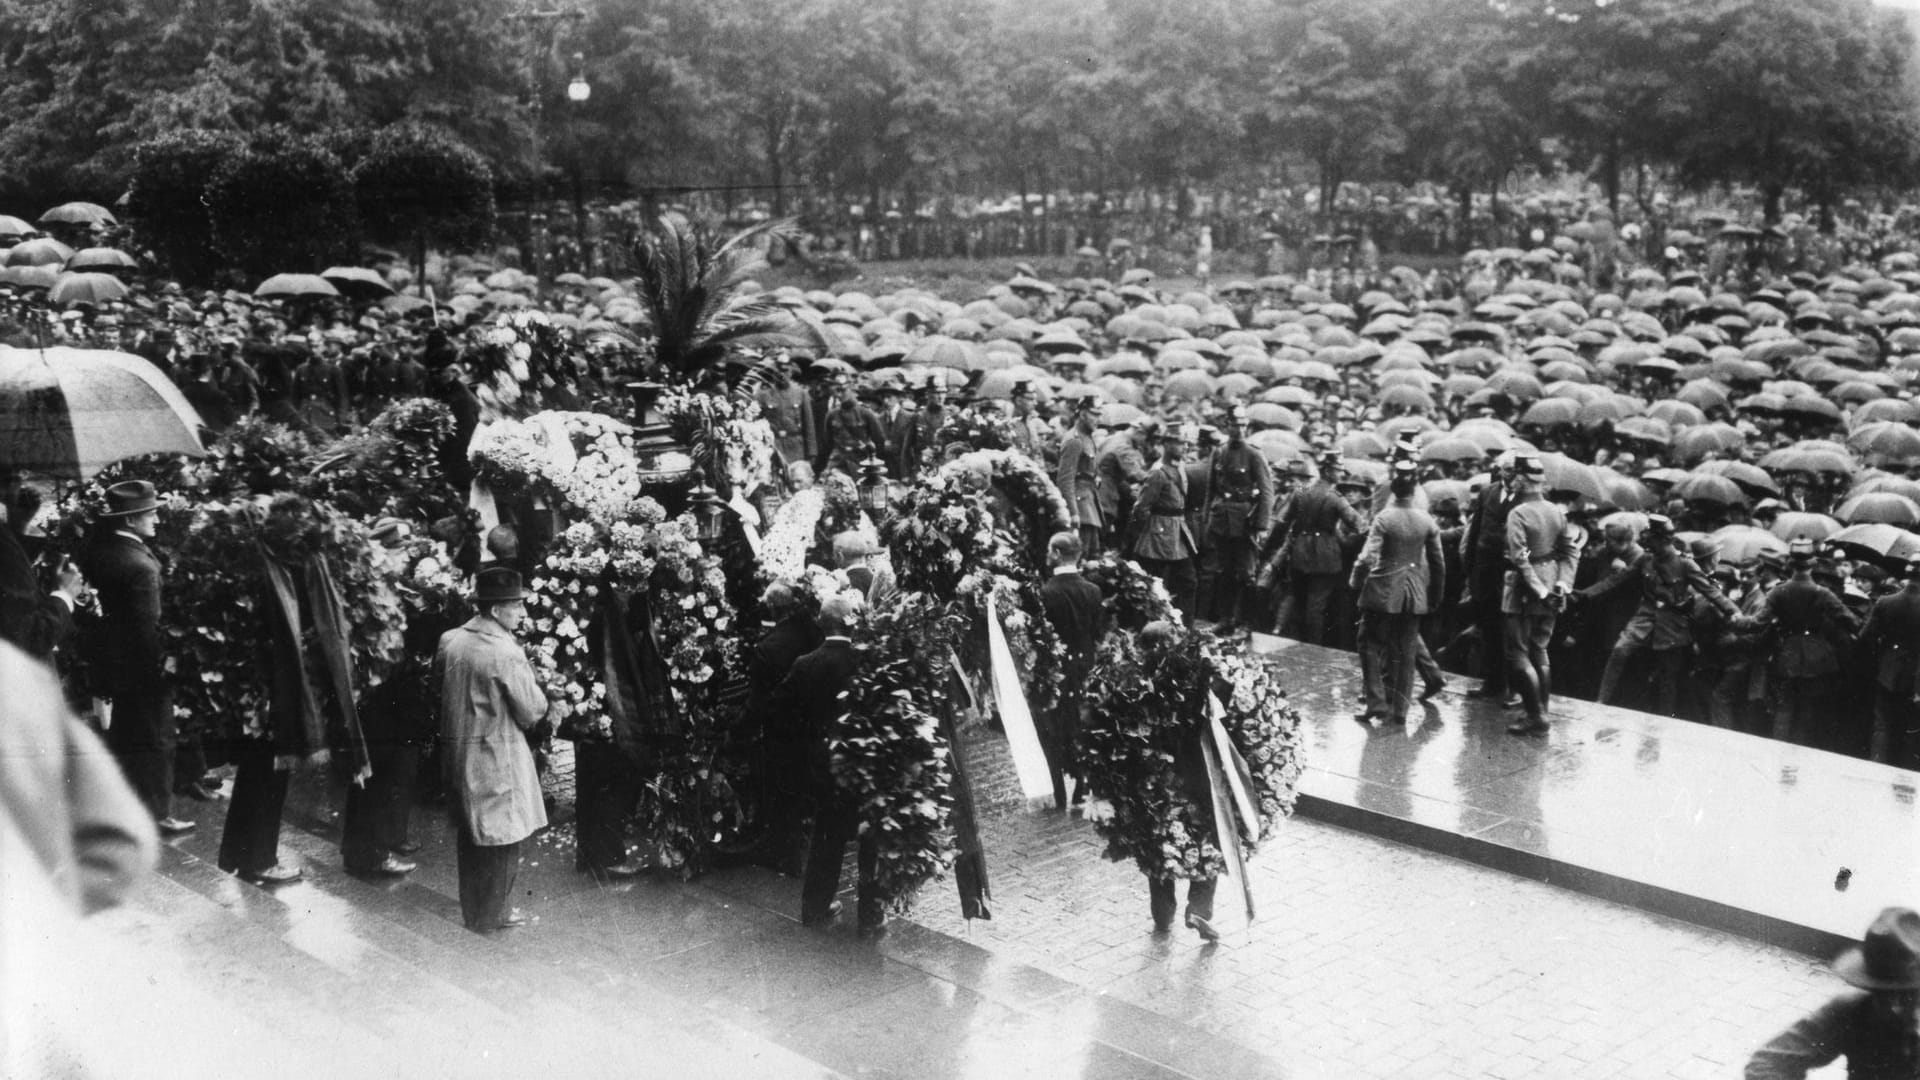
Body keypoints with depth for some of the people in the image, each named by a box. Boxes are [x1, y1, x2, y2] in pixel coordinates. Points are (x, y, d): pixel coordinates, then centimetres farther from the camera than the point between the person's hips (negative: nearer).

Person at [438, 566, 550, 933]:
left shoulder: (449, 640, -1)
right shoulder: (507, 654, -22)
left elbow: (439, 685, 16)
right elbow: (533, 712, -16)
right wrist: (534, 685, 2)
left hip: (457, 752, 7)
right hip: (497, 758, -7)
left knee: (470, 835, 19)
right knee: (501, 837, 7)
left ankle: (471, 907, 32)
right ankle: (491, 916, 16)